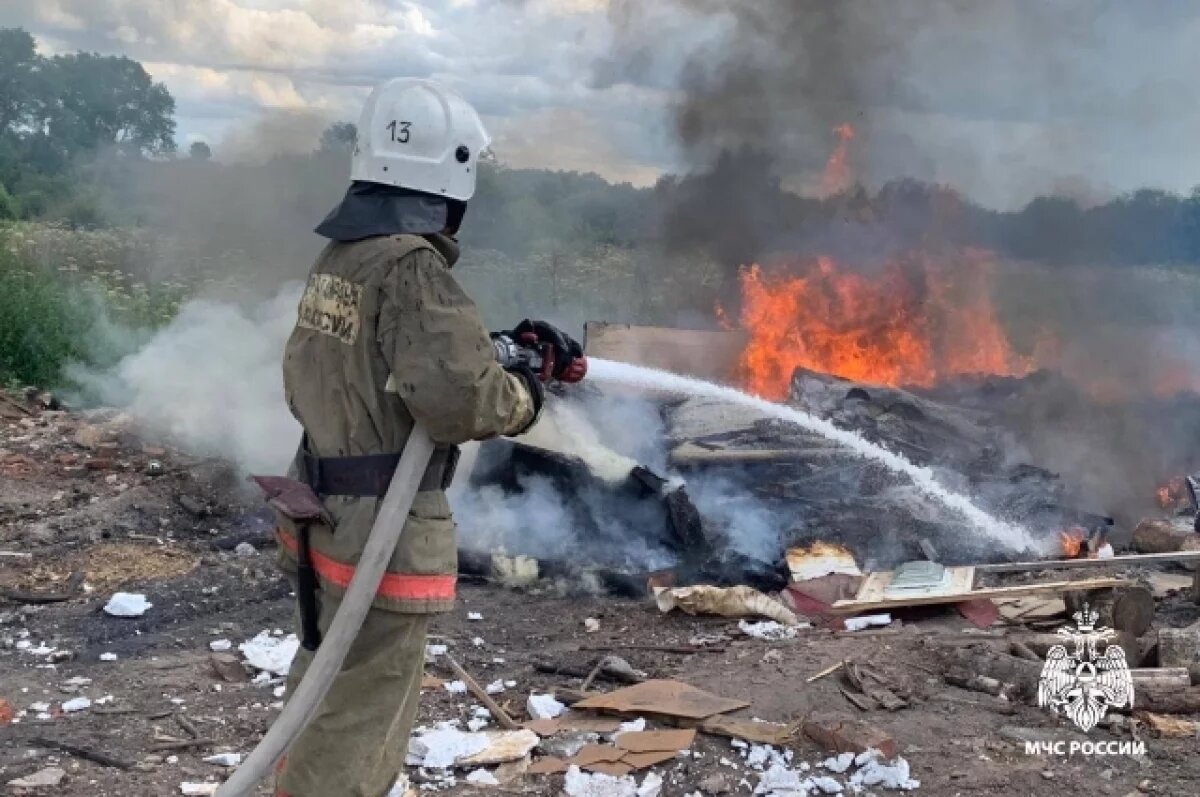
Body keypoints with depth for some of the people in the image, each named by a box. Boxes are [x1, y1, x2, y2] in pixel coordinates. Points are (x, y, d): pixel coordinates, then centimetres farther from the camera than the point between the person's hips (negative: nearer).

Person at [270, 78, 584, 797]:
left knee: (328, 700, 25)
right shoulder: (412, 268, -20)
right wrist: (521, 395, -10)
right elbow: (457, 395, -30)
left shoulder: (337, 260, 7)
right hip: (384, 530, -9)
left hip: (326, 515, 9)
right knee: (357, 725, 4)